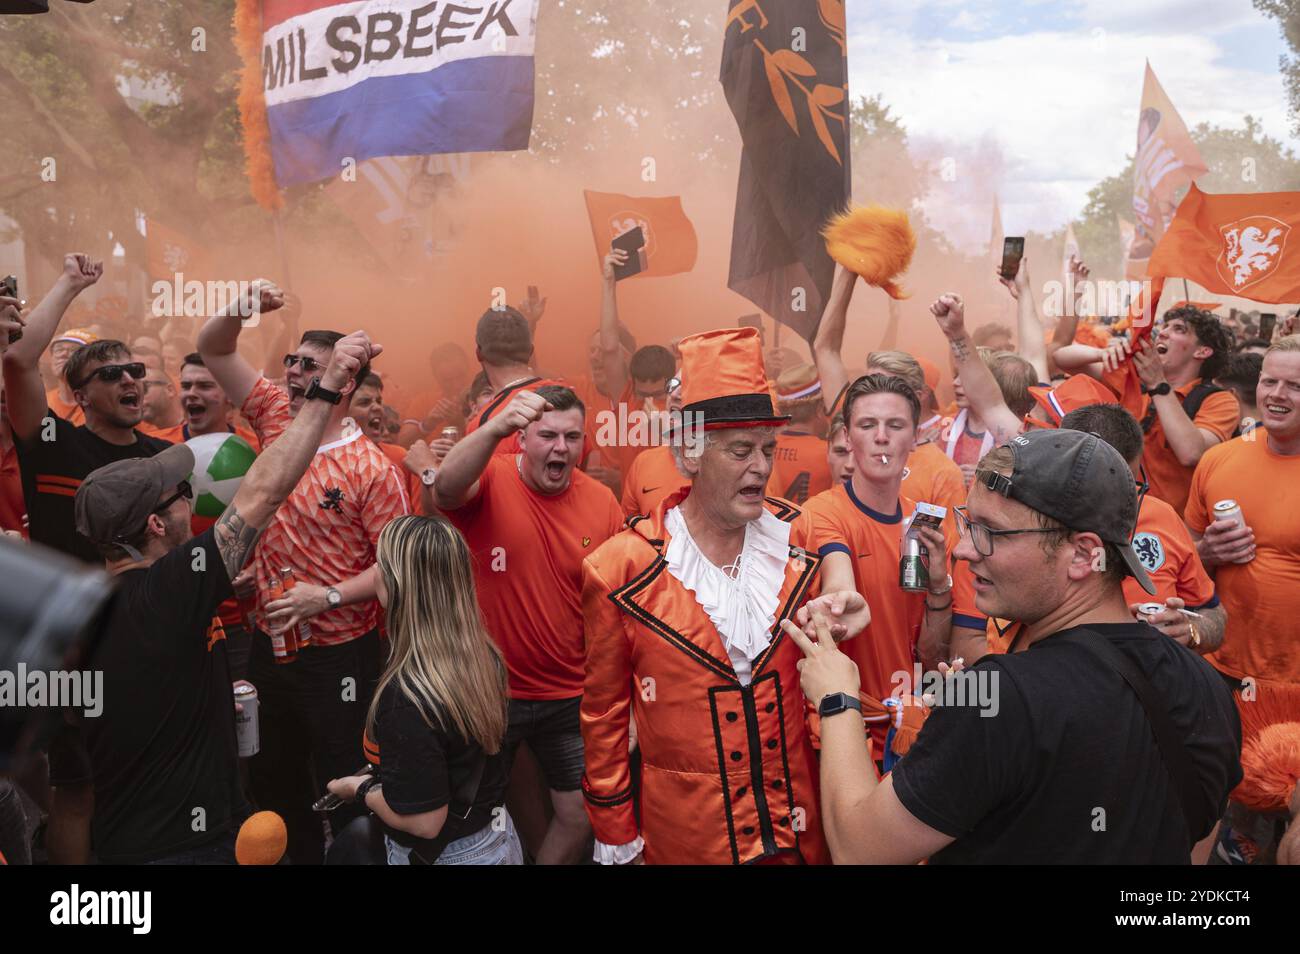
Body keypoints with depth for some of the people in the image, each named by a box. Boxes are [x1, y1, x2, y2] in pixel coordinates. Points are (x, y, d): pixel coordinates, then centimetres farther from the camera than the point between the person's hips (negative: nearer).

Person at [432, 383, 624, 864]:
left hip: (571, 697, 3)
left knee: (581, 815, 15)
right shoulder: (489, 479, -13)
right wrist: (494, 428, -54)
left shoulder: (602, 503, -5)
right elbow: (446, 490, -37)